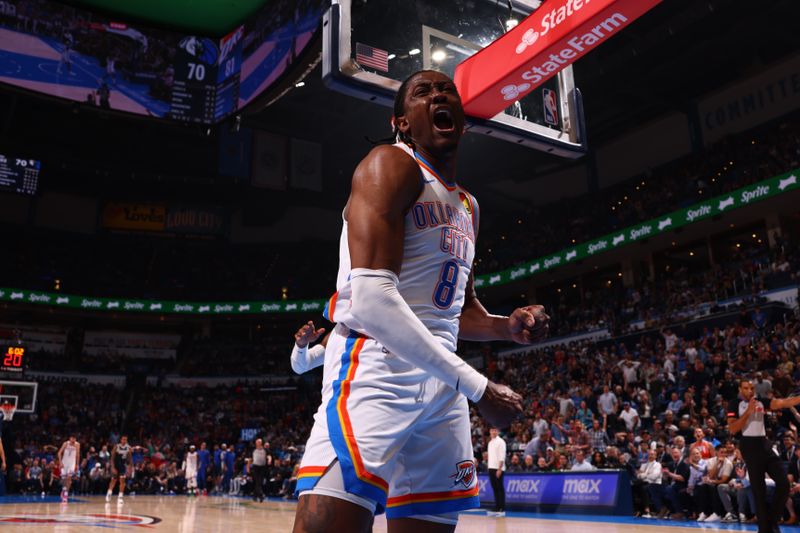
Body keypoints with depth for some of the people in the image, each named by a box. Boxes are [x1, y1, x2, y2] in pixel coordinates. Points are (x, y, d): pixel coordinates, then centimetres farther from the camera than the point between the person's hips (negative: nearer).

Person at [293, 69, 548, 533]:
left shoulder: (467, 206, 21)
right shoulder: (392, 164, -6)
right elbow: (371, 299, -19)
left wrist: (506, 327, 6)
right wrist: (477, 386, -16)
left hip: (442, 383, 8)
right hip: (376, 367, -8)